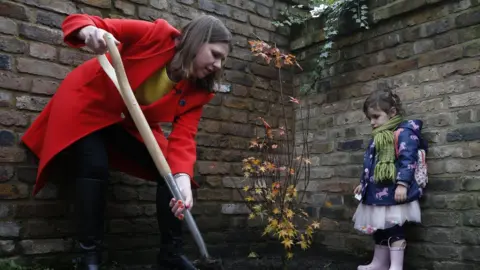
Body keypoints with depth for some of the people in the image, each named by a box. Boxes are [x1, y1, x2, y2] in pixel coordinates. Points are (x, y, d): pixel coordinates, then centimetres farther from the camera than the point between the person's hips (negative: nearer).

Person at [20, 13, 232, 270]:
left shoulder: (198, 91, -14)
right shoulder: (156, 35, -28)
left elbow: (183, 136, -25)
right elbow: (77, 21, -27)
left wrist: (183, 177, -44)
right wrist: (89, 31, -53)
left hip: (132, 121, 5)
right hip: (87, 102, -5)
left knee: (171, 171, -7)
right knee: (95, 168, -25)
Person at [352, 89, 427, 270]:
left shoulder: (404, 132, -12)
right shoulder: (378, 138, 17)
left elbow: (408, 160, -21)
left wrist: (402, 184, -27)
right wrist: (363, 183, 27)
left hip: (394, 192, -9)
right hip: (377, 192, 10)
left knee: (394, 229, -3)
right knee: (379, 228, 17)